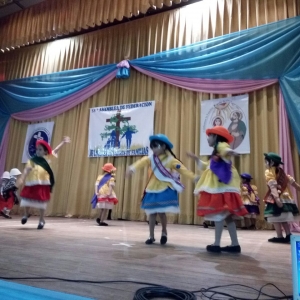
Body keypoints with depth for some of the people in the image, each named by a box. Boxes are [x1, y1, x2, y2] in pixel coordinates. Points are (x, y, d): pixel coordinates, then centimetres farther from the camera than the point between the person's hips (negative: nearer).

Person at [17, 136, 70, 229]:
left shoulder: (47, 158, 3)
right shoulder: (32, 161, 2)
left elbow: (55, 151, 6)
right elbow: (26, 170, -4)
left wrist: (63, 142, 2)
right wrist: (21, 179, -15)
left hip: (43, 184, -1)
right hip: (32, 183, 1)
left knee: (42, 202, 7)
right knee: (26, 199, 8)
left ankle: (41, 220, 22)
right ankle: (26, 215, 36)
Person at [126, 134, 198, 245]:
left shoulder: (171, 160, -5)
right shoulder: (150, 159, 1)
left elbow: (182, 169, -11)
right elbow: (142, 162, -18)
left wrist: (194, 177, -22)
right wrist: (132, 168, -38)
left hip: (165, 190, -3)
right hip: (152, 190, 3)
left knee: (161, 212, -5)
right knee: (152, 213, 7)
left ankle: (164, 232, 24)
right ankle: (151, 236, 20)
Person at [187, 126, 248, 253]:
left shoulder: (221, 145, -5)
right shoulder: (216, 153, 27)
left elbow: (227, 150, -30)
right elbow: (205, 166, 37)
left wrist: (230, 152, -52)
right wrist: (196, 158, 35)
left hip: (221, 187, -10)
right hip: (217, 187, 10)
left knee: (218, 214, -10)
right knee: (226, 215, 8)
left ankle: (216, 244, -6)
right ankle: (235, 244, 12)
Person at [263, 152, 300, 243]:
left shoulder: (269, 172, -8)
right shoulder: (281, 171, 15)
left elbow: (273, 186, -21)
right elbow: (291, 181, 19)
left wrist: (276, 198, -31)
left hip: (276, 198, -8)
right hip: (285, 197, 8)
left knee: (275, 218, -3)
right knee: (283, 218, 15)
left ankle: (280, 237, -3)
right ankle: (288, 236, 14)